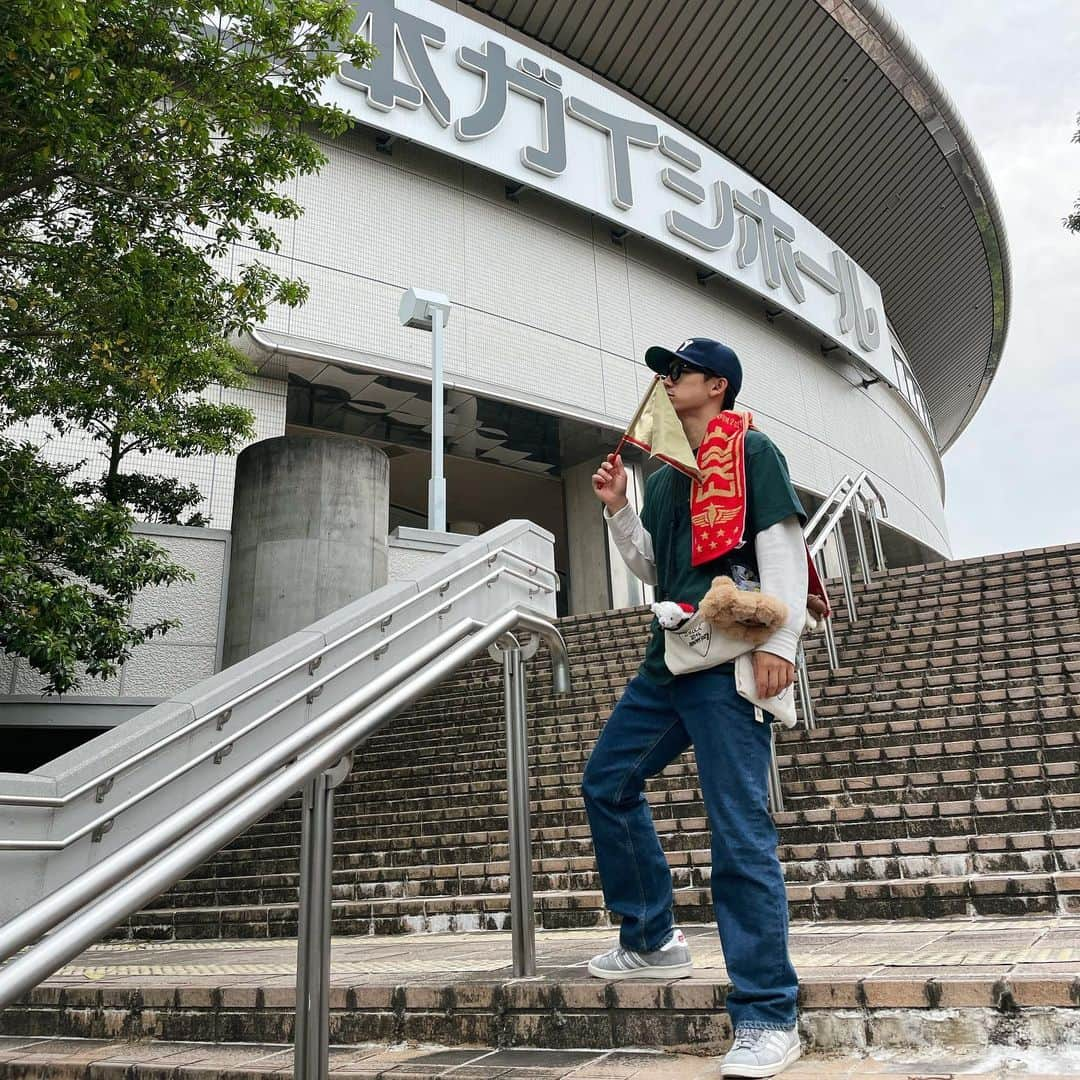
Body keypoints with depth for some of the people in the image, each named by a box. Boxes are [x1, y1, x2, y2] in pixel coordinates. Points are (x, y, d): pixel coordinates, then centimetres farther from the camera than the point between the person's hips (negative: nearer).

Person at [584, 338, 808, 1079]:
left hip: (730, 659, -9)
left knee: (740, 831, -9)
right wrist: (618, 509, 9)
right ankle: (653, 941, 25)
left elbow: (782, 544, -9)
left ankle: (768, 1018, 1)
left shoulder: (752, 452, 0)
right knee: (608, 781, 12)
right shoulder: (664, 478, 22)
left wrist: (780, 642, -19)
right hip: (669, 658, 9)